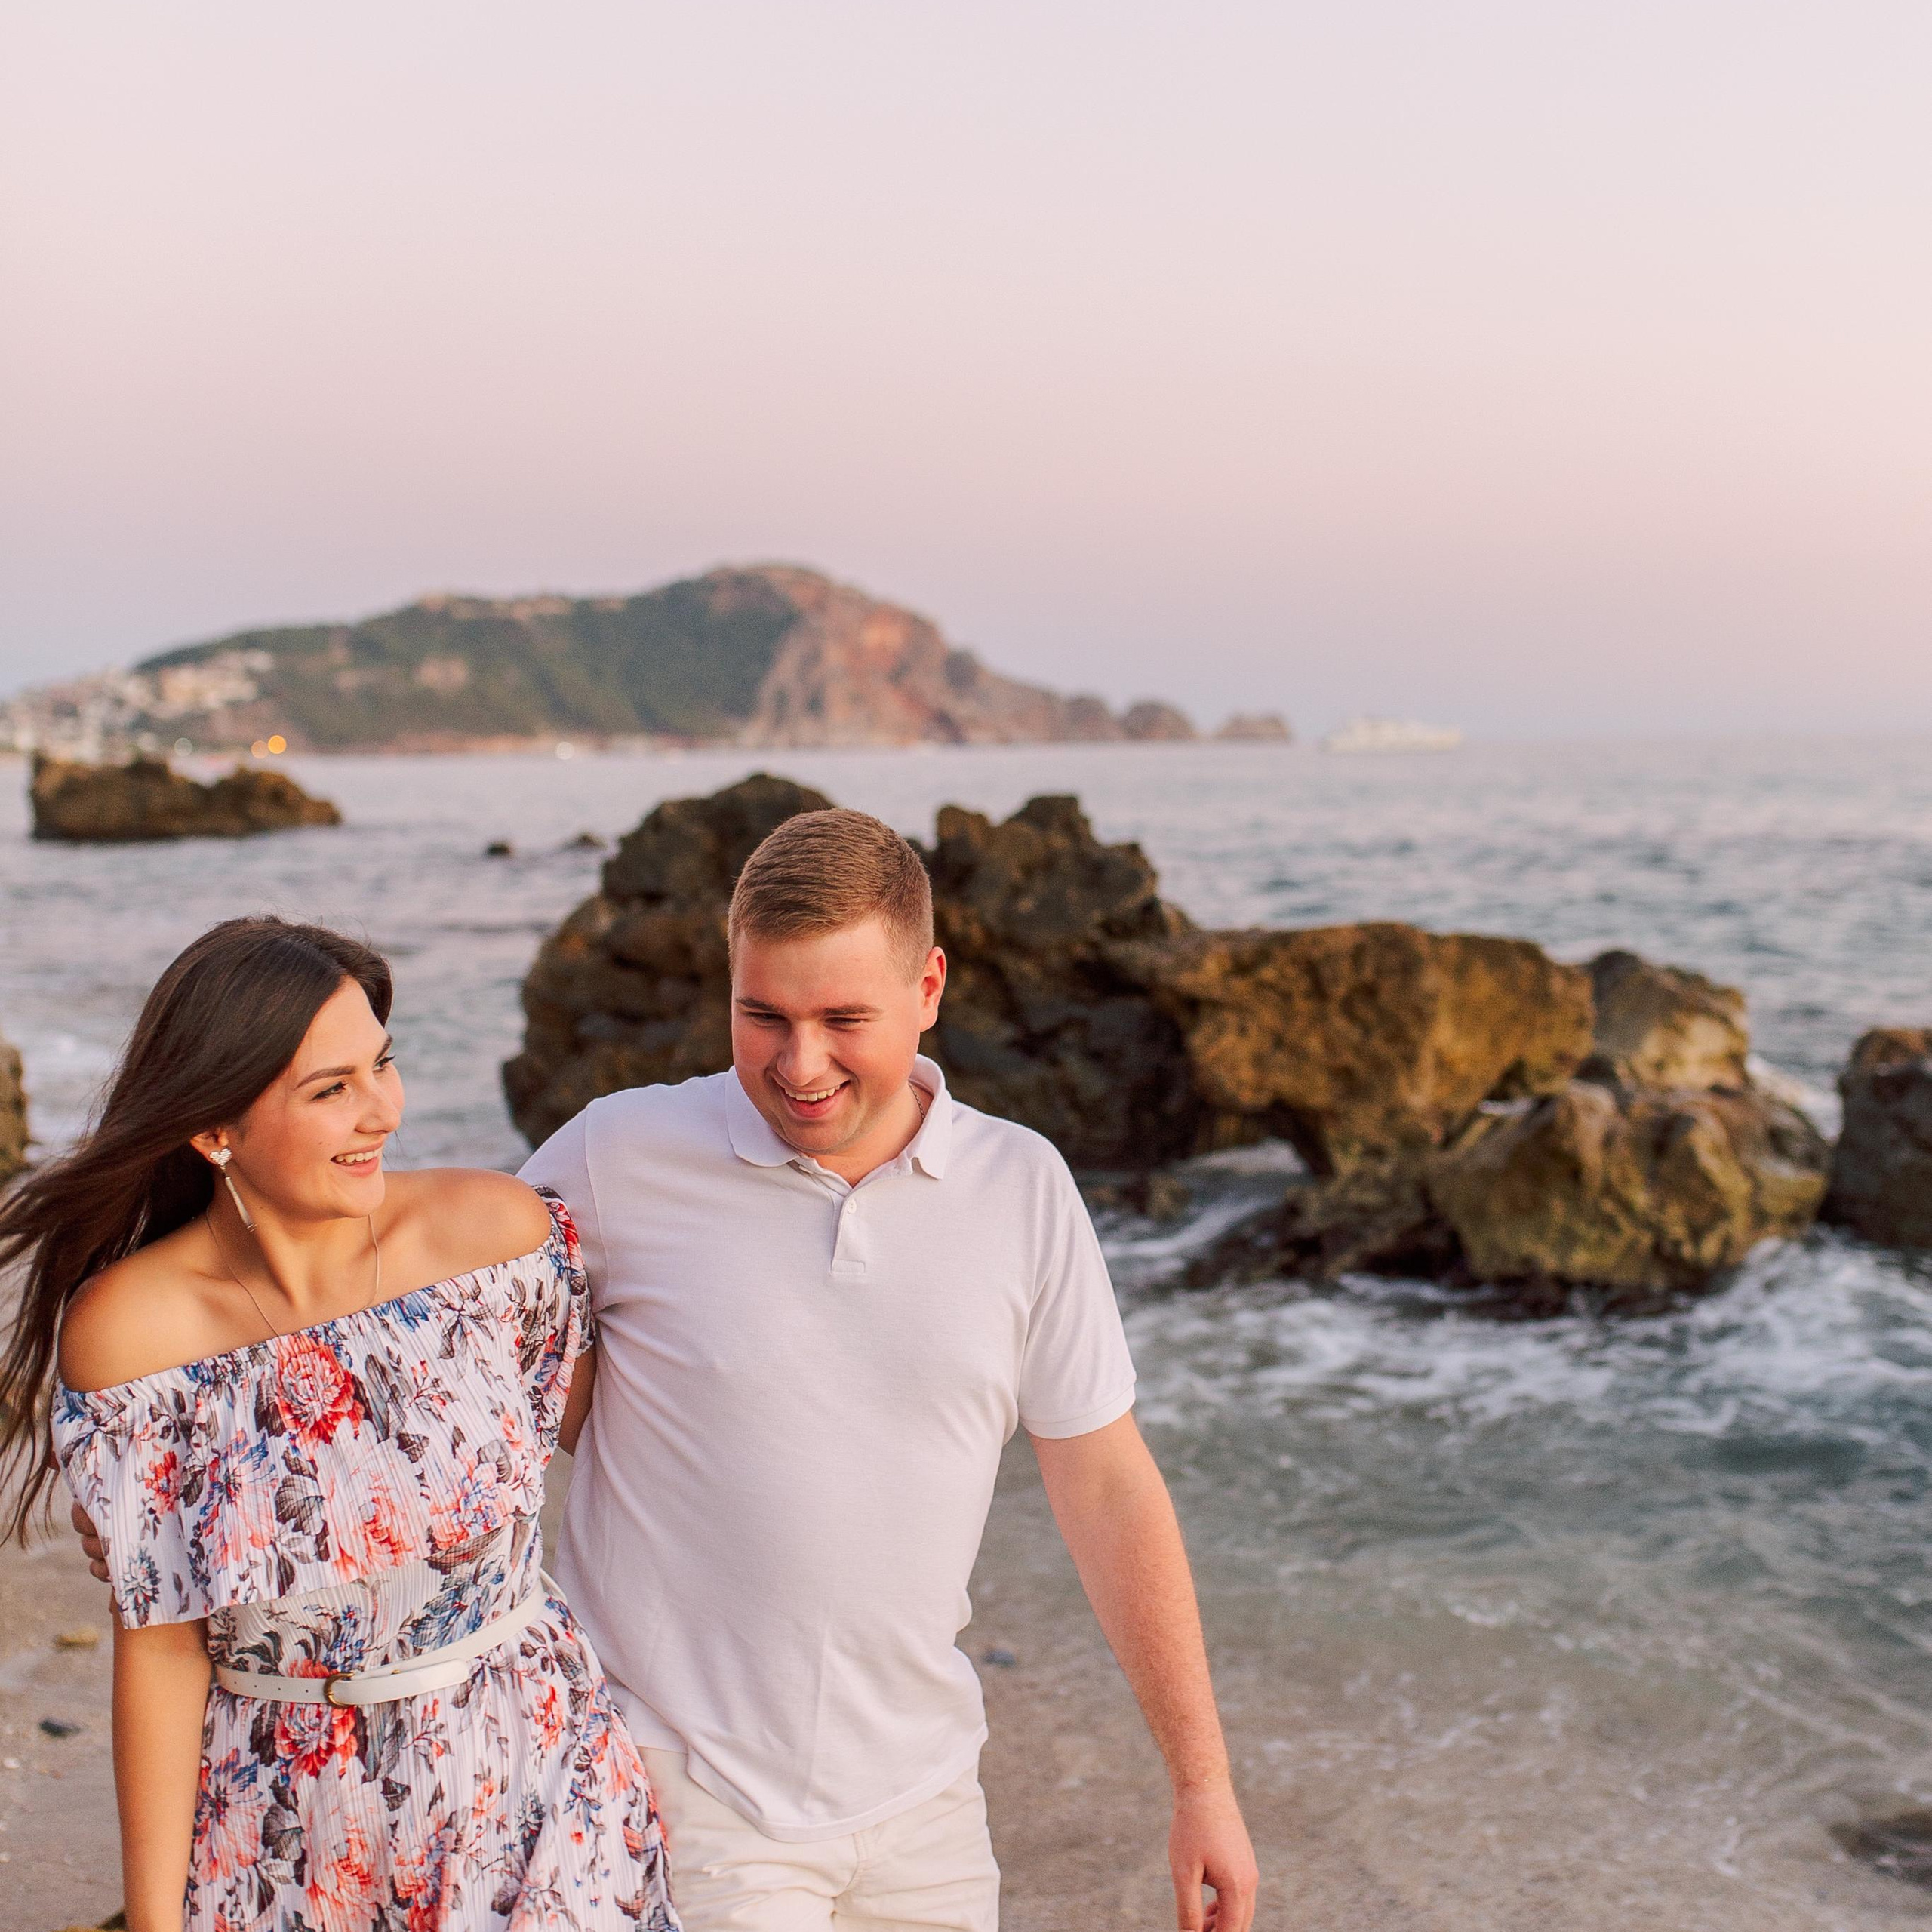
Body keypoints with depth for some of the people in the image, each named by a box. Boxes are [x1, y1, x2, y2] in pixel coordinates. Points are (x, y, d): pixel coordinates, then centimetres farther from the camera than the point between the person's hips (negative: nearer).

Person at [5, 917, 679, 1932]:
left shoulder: (498, 1229, -13)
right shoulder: (122, 1332, -15)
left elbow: (584, 1433, 3)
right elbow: (159, 1649, -9)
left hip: (532, 1777, 1)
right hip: (283, 1828, 0)